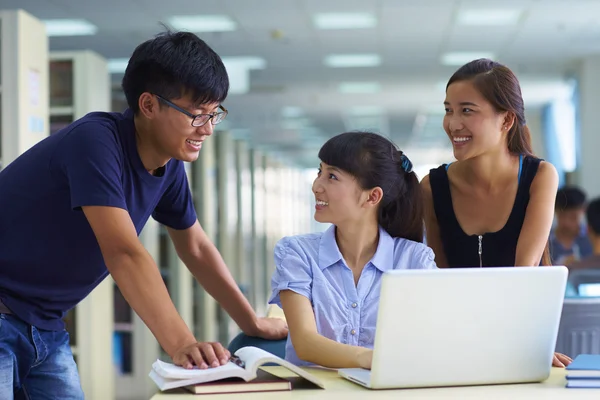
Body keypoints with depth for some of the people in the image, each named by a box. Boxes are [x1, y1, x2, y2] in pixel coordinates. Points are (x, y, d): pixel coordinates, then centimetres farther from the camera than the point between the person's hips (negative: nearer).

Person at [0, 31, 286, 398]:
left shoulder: (170, 165, 0)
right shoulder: (96, 140, -24)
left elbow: (197, 248, 14)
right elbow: (124, 254, -35)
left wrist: (254, 324, 14)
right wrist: (181, 345, -42)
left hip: (45, 328, 8)